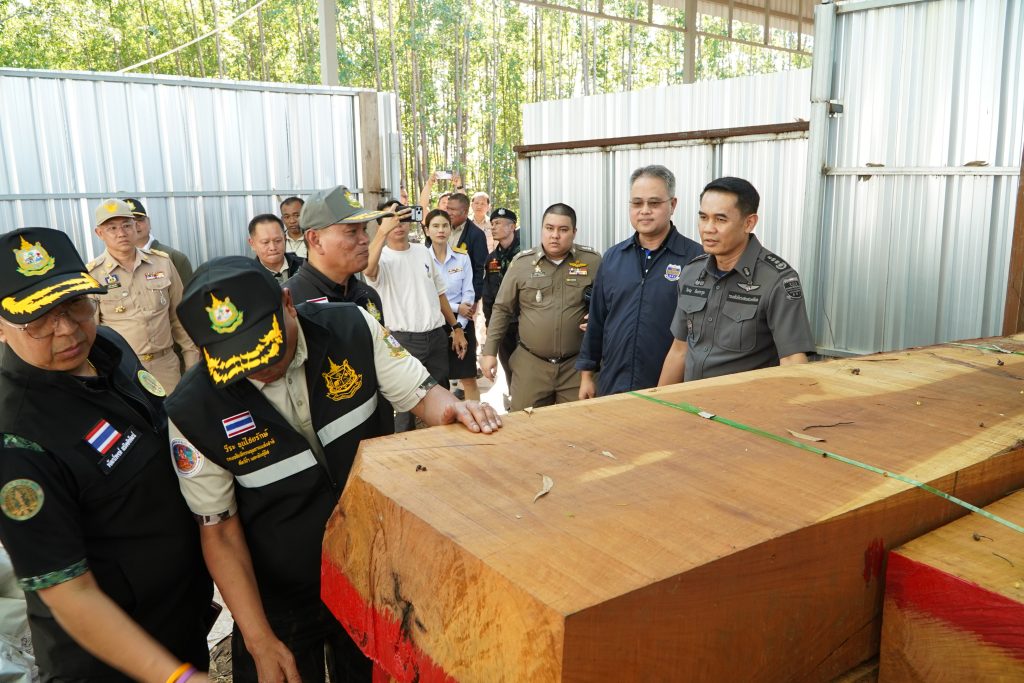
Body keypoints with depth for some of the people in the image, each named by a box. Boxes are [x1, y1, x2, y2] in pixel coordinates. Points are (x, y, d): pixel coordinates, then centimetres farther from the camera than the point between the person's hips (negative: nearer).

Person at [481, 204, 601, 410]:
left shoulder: (593, 261, -1)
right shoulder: (522, 262, 1)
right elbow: (502, 310, 6)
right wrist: (490, 352, 3)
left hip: (577, 364, 0)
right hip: (530, 364, 1)